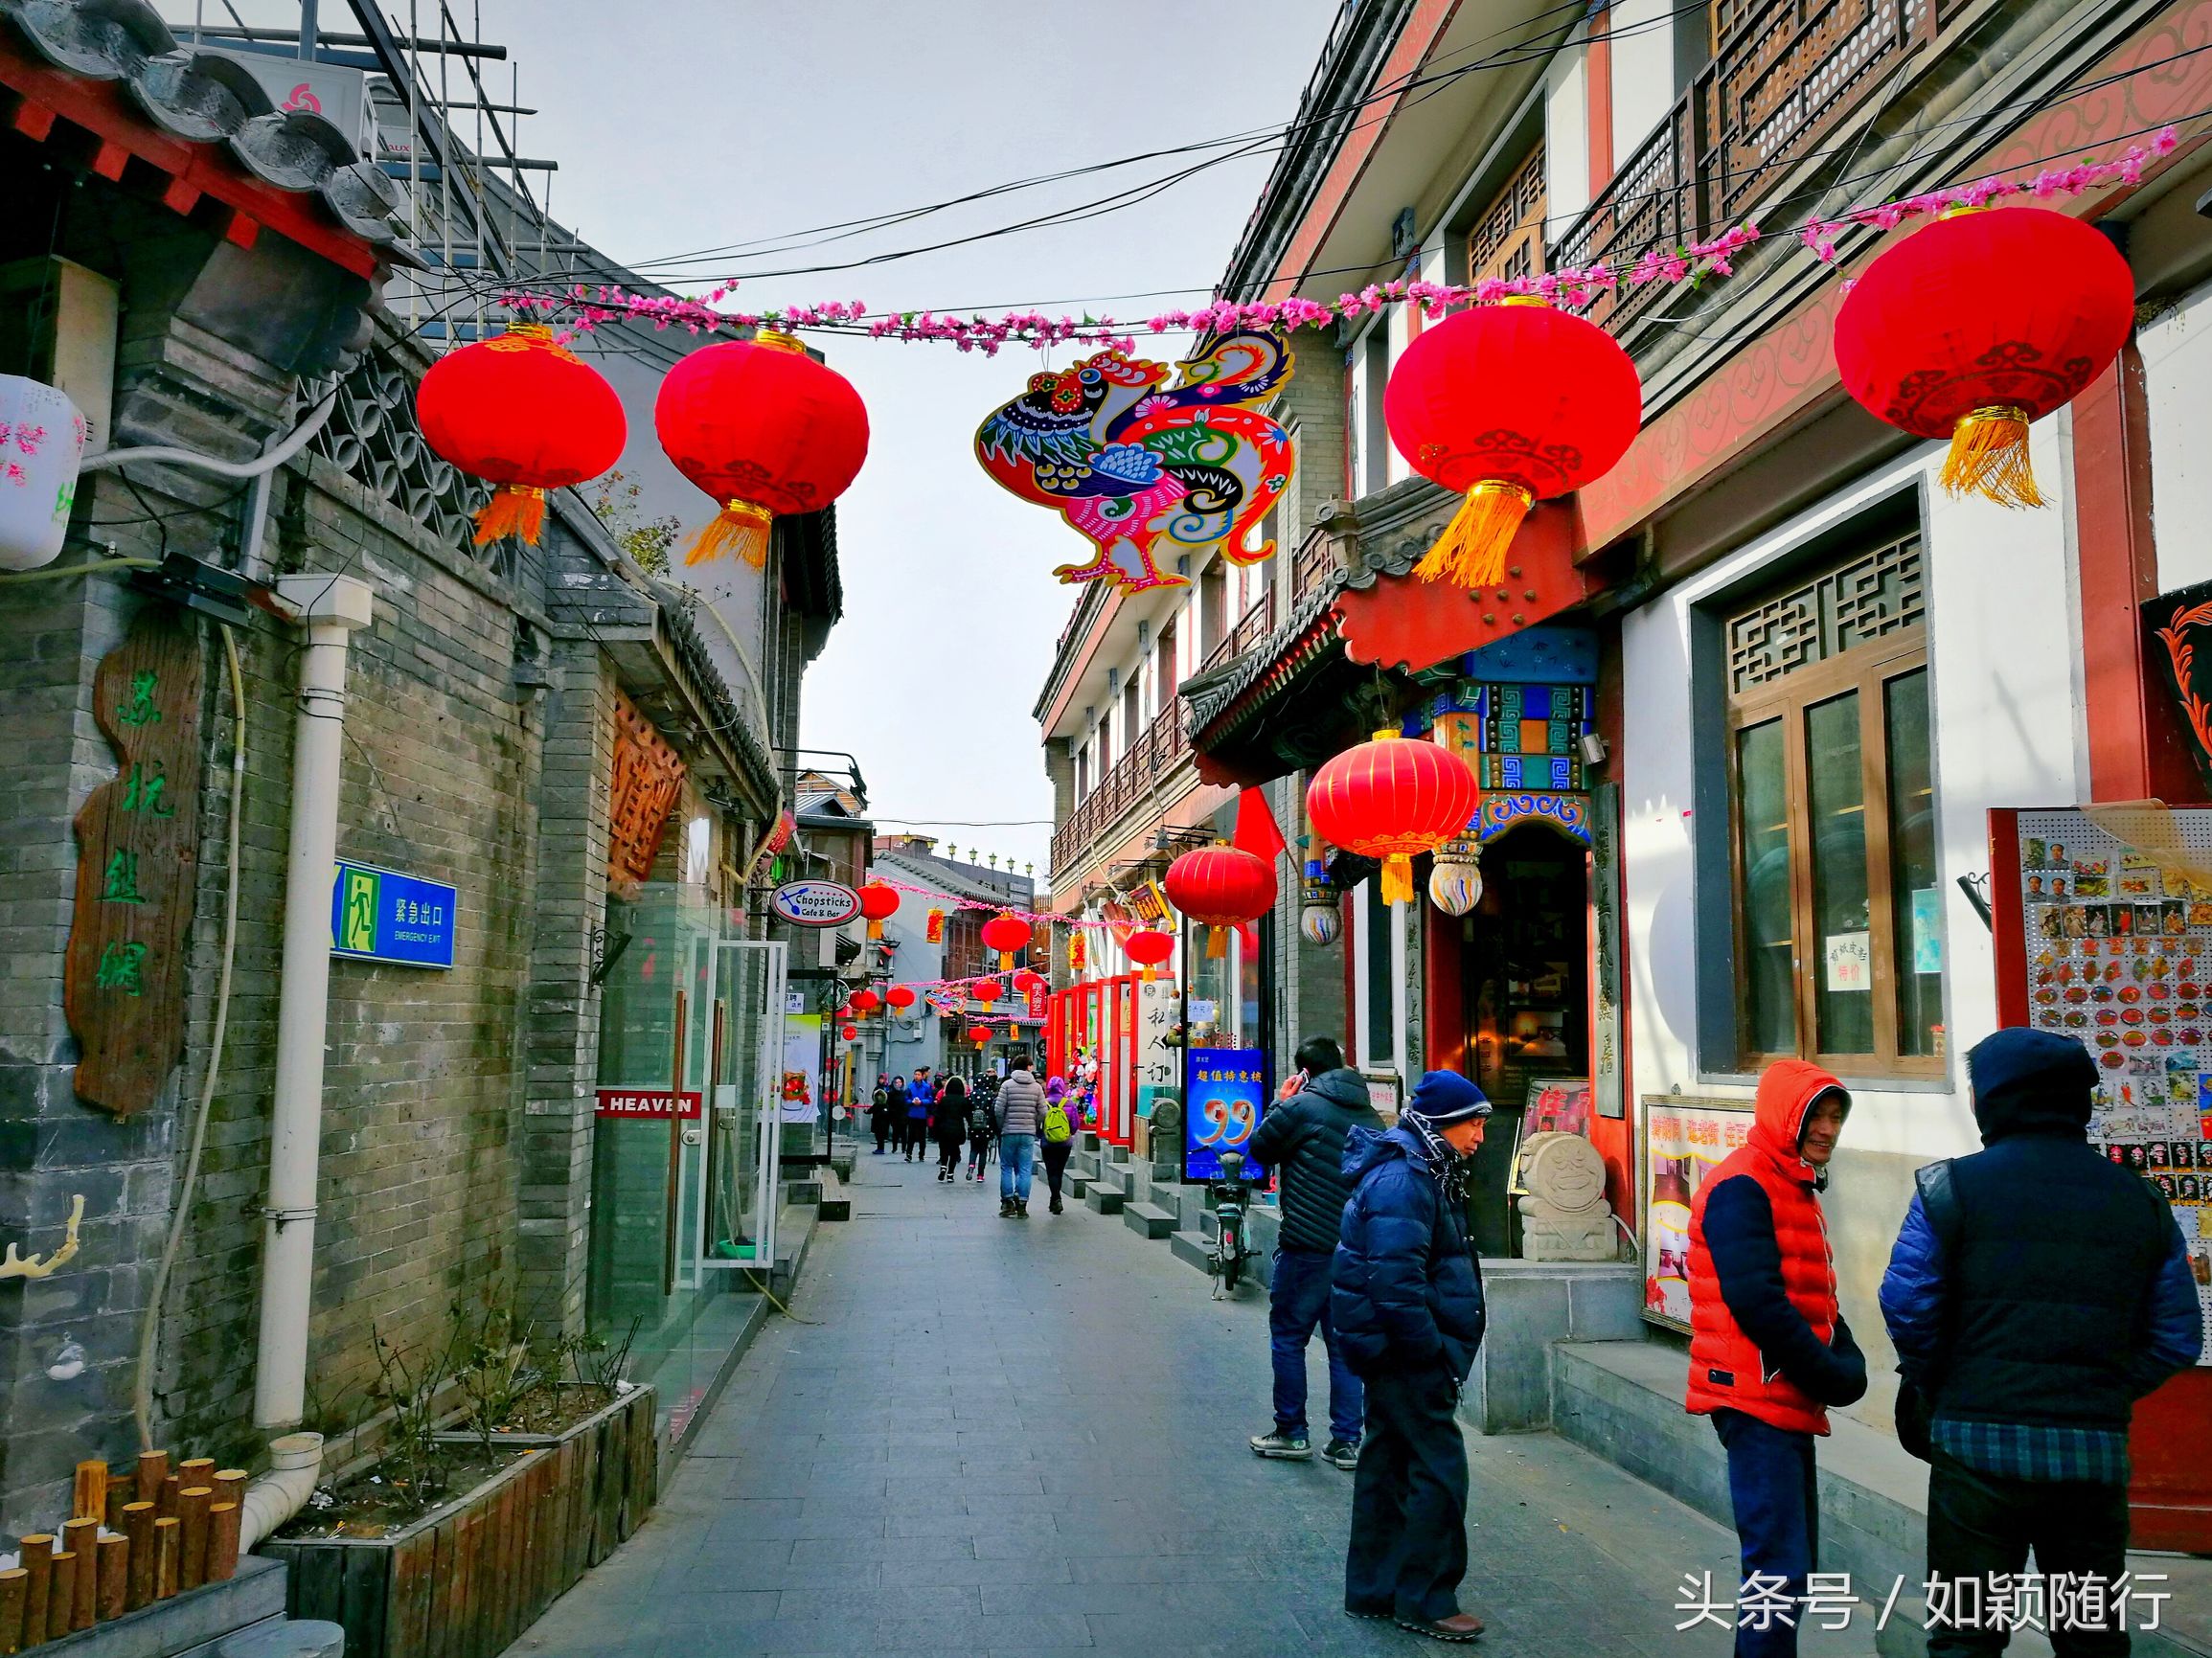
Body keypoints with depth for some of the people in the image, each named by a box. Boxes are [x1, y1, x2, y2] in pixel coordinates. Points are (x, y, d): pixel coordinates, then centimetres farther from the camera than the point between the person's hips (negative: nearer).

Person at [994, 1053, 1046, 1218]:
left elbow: (999, 1110, -7)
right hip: (1028, 1134, 1)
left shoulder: (1007, 1085, -3)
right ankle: (1022, 1206, 2)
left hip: (1009, 1132, -1)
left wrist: (1002, 1127, 9)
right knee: (1024, 1170, 5)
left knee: (1006, 1168, 11)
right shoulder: (1037, 1087, 3)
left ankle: (1007, 1203, 10)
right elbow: (1043, 1112, 0)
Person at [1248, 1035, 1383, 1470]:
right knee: (1345, 1343, 11)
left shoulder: (1301, 1106, -11)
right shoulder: (1371, 1117, 9)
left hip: (1306, 1247, -6)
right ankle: (1346, 1441, 13)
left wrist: (1281, 1102, 9)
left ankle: (1291, 1433, 13)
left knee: (1288, 1337, 7)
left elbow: (1260, 1150, 1)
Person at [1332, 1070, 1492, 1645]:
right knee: (1440, 1471, -4)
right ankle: (1424, 1601, 7)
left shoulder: (1423, 1174, 14)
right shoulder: (1403, 1182, -21)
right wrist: (1434, 1353, -20)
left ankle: (1372, 1589, 27)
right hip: (1408, 1353, -11)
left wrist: (1443, 1348, 16)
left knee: (1389, 1462, 17)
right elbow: (1396, 1283, -27)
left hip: (1398, 1354, 11)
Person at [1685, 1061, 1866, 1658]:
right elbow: (1756, 1302, -22)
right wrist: (1828, 1375, -14)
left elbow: (1817, 1297, 18)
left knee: (1790, 1558, 17)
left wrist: (1848, 1362, 0)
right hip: (1757, 1401, -10)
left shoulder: (1796, 1188, 17)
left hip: (1789, 1403, 10)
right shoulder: (1742, 1187, -15)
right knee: (1779, 1566, -9)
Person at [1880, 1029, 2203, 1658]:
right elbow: (2177, 1339, 5)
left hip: (1978, 1445, -3)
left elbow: (1907, 1310, -12)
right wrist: (2100, 1395, 14)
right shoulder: (2139, 1200, 6)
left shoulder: (1950, 1186, -7)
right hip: (2097, 1454, 4)